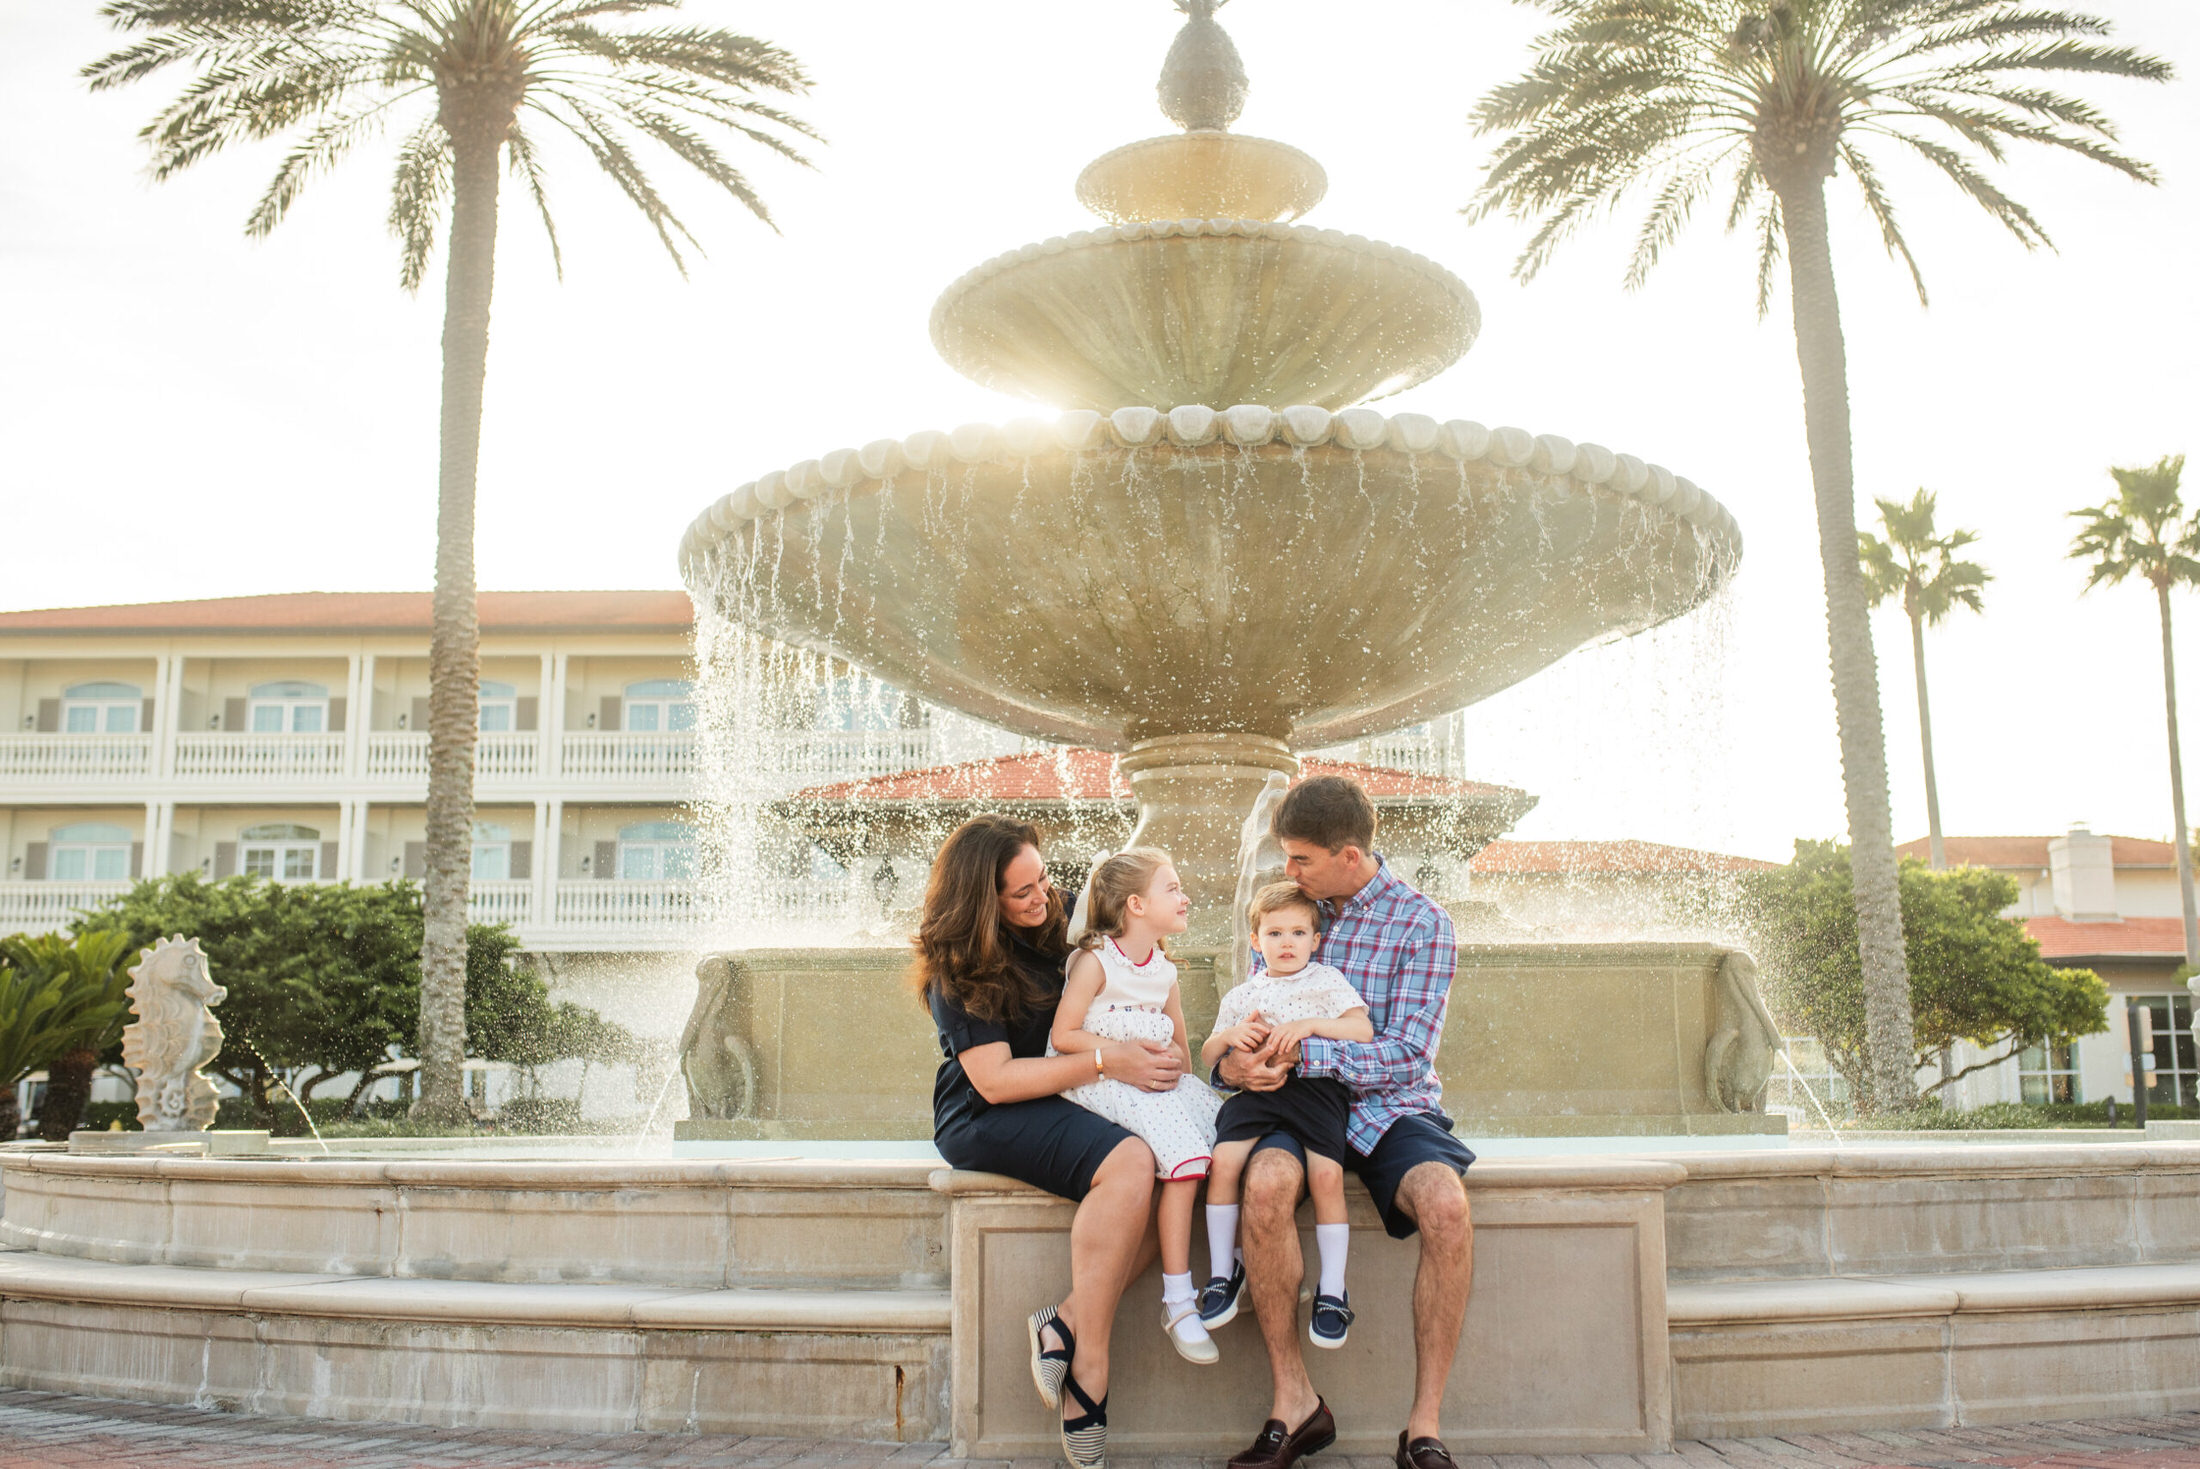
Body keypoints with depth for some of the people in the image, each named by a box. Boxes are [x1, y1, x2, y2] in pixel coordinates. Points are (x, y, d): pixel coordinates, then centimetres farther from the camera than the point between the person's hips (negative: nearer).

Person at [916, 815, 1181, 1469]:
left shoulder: (1053, 923, 8)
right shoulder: (957, 967, -9)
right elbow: (996, 1079, -15)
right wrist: (1106, 1062, -19)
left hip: (1055, 1099, 6)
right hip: (984, 1119, -6)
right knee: (1129, 1164, -33)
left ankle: (1066, 1322, -23)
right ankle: (1089, 1365, -25)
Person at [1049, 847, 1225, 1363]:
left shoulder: (1164, 969, 15)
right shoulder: (1095, 960, -6)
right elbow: (1063, 1035, -10)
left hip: (1158, 1082, 7)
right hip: (1103, 1084, -7)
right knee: (1186, 1152, -27)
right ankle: (1177, 1300, -19)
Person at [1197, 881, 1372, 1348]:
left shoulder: (1327, 982, 15)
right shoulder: (1241, 996, 23)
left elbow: (1363, 1030, 0)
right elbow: (1206, 1057, 22)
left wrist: (1310, 1024, -12)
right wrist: (1228, 1035, -1)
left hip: (1316, 1084, -2)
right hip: (1255, 1085, 2)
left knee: (1327, 1174, -24)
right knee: (1222, 1160, -22)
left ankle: (1332, 1289, -8)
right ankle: (1223, 1272, -6)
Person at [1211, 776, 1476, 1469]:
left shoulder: (1420, 921, -4)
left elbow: (1406, 1054, -12)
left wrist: (1300, 1052, -22)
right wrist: (1234, 1062, -10)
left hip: (1390, 1106, -2)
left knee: (1446, 1203, -33)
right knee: (1265, 1183, -33)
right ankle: (1294, 1400, -19)